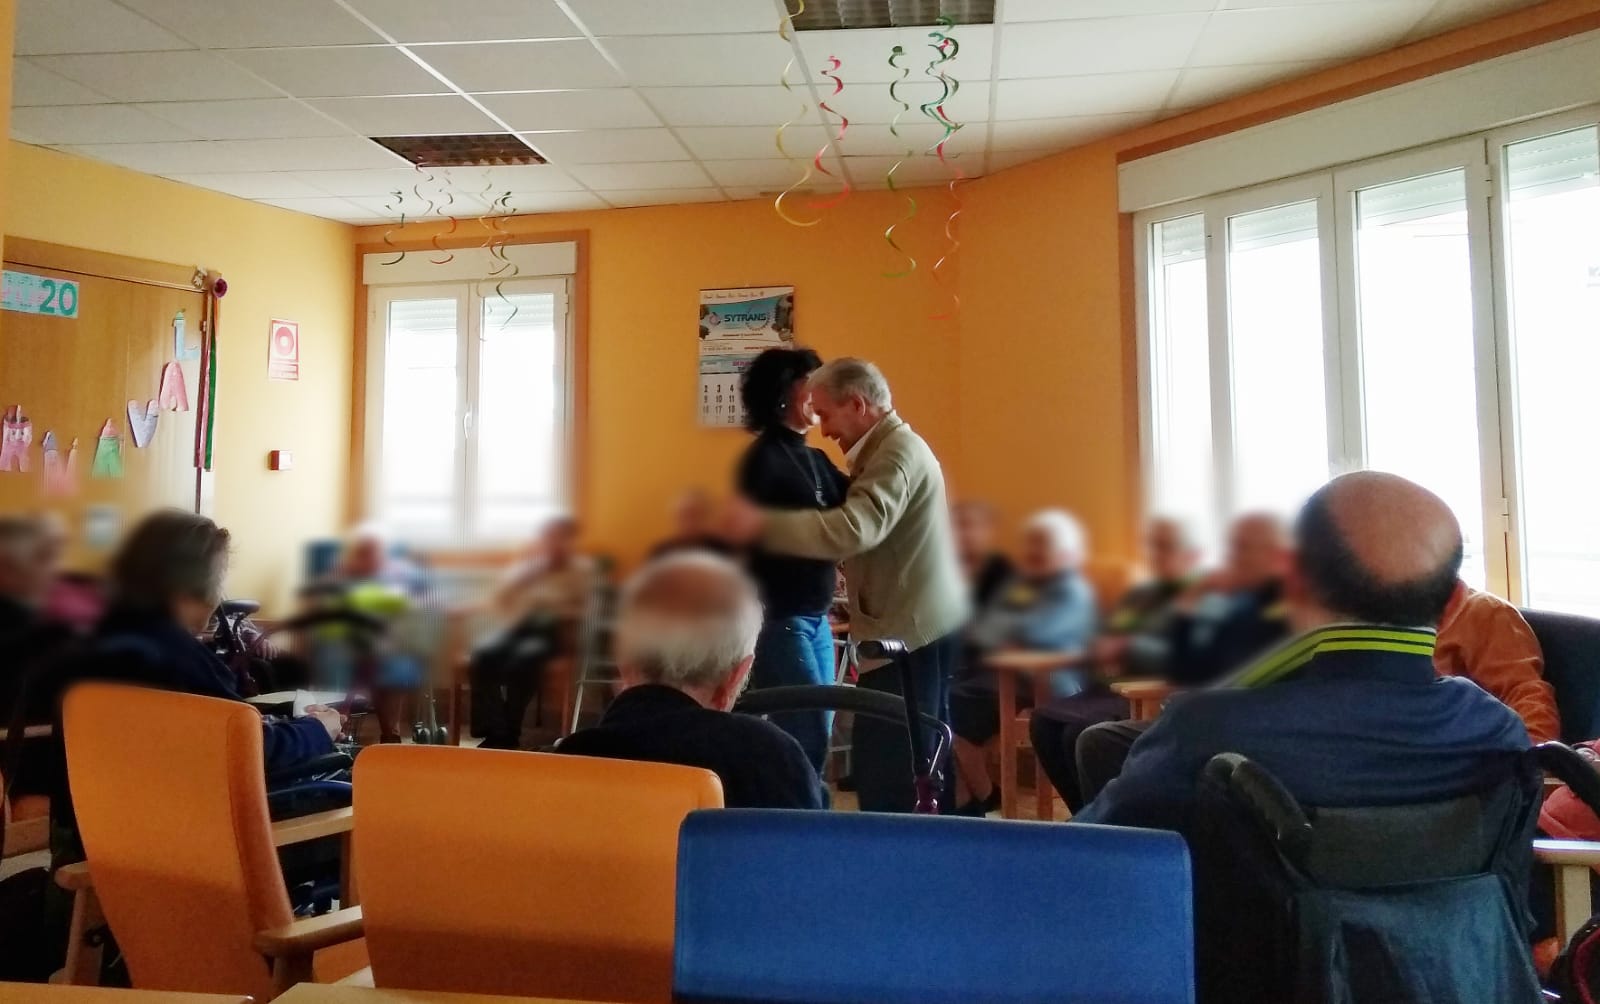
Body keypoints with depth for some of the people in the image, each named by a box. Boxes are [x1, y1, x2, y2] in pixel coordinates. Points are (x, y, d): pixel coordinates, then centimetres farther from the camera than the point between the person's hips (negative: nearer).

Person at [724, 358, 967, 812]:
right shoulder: (891, 448, 20)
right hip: (920, 629, 11)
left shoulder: (898, 451, -14)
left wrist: (764, 524, -26)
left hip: (908, 635, -11)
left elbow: (855, 529, -29)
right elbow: (861, 530, 20)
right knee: (913, 768, 15)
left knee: (884, 772, -8)